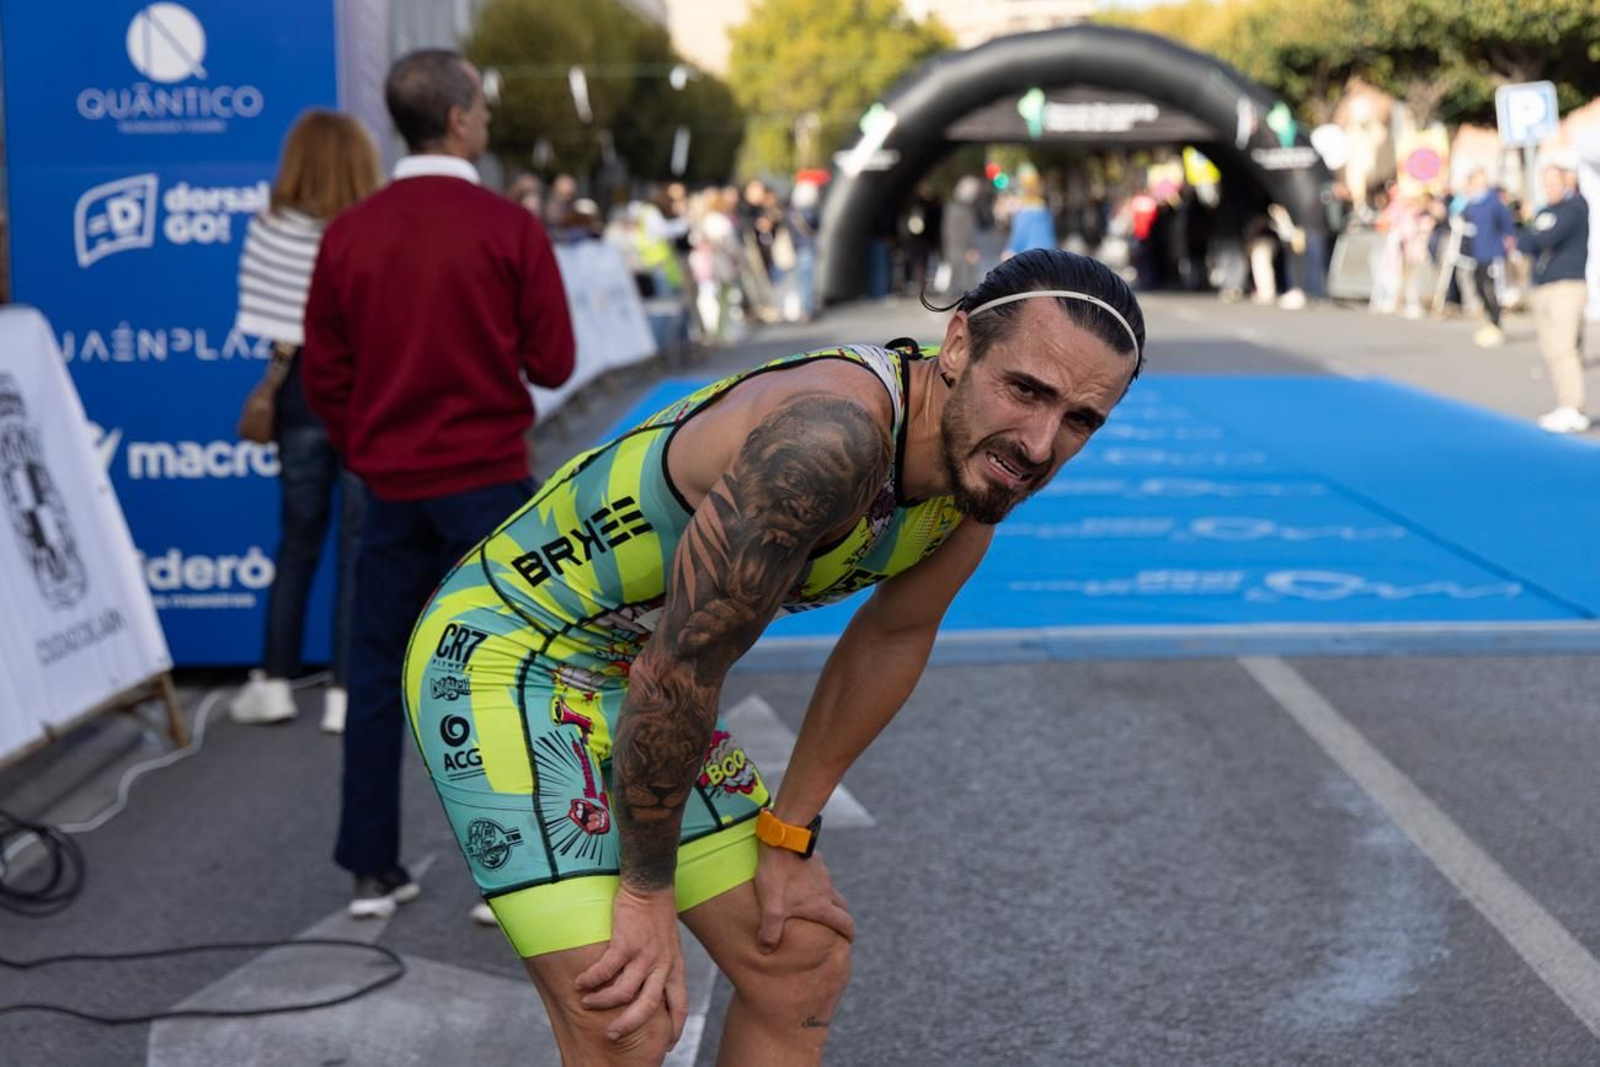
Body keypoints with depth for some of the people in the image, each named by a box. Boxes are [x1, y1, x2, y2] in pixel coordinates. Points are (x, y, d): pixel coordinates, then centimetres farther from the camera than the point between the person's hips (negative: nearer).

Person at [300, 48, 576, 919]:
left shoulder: (350, 234, 1)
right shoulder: (509, 228, -10)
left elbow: (325, 373, 5)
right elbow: (551, 363, -7)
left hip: (389, 488, 4)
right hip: (487, 485, -3)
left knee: (377, 679, 11)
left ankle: (372, 871, 17)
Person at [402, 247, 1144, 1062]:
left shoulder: (981, 464, -7)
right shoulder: (826, 440, -36)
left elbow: (890, 638, 8)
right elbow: (680, 670, -29)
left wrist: (788, 837, 12)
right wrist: (647, 890, -15)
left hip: (626, 674, 9)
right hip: (501, 657, -9)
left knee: (805, 961, 13)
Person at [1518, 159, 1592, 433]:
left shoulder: (1575, 206, -6)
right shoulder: (1546, 212, 19)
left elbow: (1546, 238, -17)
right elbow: (1525, 242, 12)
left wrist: (1528, 241, 1)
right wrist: (1536, 242, -8)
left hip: (1567, 285, -8)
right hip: (1542, 287, 8)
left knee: (1562, 347, -15)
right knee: (1551, 349, 6)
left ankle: (1573, 412, -17)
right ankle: (1565, 407, 11)